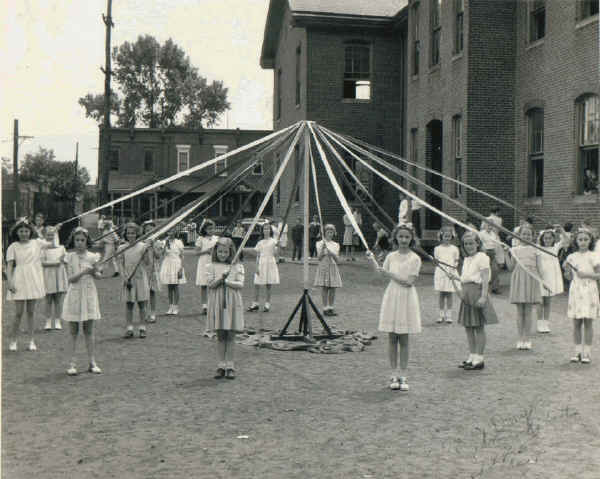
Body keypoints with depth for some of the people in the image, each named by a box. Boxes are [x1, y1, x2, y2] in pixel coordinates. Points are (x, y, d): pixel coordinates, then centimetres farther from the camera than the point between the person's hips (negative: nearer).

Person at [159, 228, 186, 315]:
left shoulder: (178, 242, -2)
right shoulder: (165, 242, 5)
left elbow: (181, 256, -1)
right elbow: (163, 254, -3)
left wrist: (181, 268, -9)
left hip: (176, 265, -2)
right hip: (167, 265, 3)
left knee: (175, 287, 0)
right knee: (169, 287, 6)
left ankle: (176, 307, 6)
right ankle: (170, 306, 12)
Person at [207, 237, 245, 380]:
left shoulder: (237, 266, 4)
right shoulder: (211, 266, 4)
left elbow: (240, 284, -6)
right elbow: (211, 284, -8)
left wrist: (226, 281, -15)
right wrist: (223, 276, -21)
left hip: (232, 304, 0)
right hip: (217, 304, 0)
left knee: (231, 336, 3)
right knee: (220, 336, 6)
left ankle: (230, 366, 10)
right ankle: (221, 366, 13)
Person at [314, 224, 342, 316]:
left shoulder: (336, 245, 11)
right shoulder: (320, 243, 4)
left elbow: (337, 260, 5)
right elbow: (319, 258, -4)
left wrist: (333, 254, -14)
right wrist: (322, 248, -17)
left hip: (333, 267, 3)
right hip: (323, 267, -3)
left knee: (333, 289, 0)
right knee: (324, 288, -4)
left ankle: (331, 308, 9)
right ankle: (325, 308, 2)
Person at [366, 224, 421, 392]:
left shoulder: (415, 259, -5)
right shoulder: (391, 256, 5)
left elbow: (409, 281, -14)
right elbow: (380, 274, 10)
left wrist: (389, 273, -17)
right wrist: (372, 260, 5)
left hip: (407, 298, -3)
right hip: (392, 296, 3)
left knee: (404, 340, 3)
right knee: (392, 339, 5)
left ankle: (403, 376, 11)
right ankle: (394, 375, 13)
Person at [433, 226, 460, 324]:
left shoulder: (454, 248, 7)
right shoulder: (437, 248, 7)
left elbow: (456, 260, 9)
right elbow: (436, 260, 9)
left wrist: (455, 265, -11)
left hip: (451, 272, 0)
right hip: (440, 272, 0)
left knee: (449, 294, 0)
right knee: (441, 294, 4)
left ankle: (449, 315, 7)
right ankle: (441, 314, 11)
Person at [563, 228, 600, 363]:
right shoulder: (571, 257, 8)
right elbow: (570, 277, 11)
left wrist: (588, 274, -14)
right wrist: (567, 269, -7)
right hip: (575, 291, 2)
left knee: (588, 322, -2)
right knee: (576, 323, 3)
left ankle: (587, 352, 5)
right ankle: (578, 351, 11)